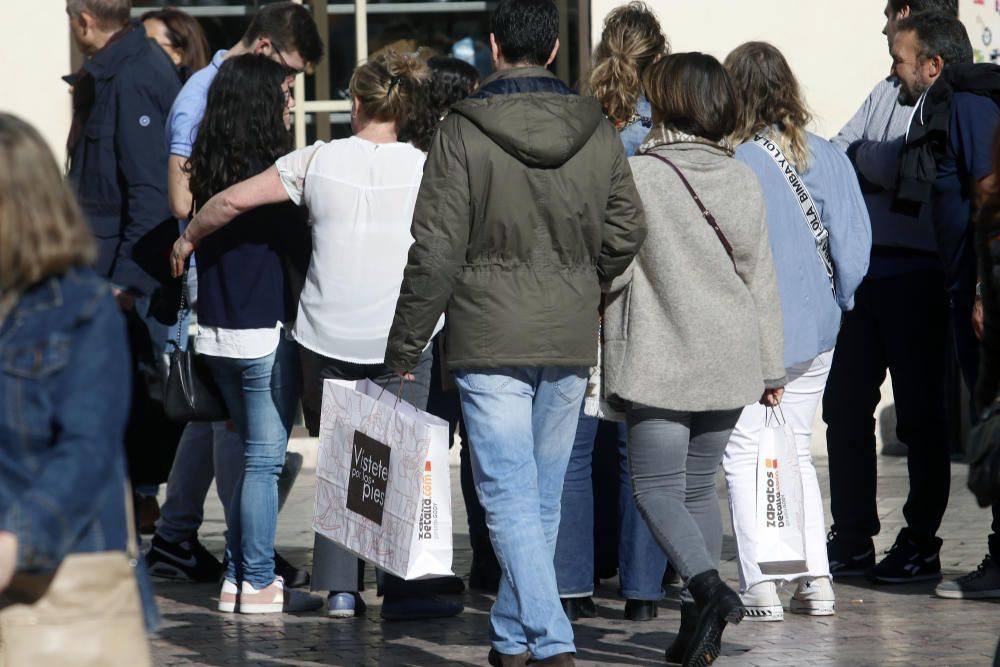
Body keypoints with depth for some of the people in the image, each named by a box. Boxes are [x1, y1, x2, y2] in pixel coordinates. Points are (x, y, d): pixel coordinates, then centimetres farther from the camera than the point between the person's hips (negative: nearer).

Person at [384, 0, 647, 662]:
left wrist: (405, 348, -2)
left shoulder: (463, 132, -9)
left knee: (510, 495, -4)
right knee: (544, 496, 14)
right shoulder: (597, 130, 3)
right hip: (571, 342, 4)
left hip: (491, 340, -4)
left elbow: (436, 252, -10)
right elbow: (626, 232, 6)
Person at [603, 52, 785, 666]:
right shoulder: (743, 180, 6)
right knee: (700, 487, 13)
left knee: (658, 489, -2)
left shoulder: (637, 174, -11)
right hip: (729, 361, 5)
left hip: (660, 360, -5)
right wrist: (772, 366, 15)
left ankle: (709, 587, -24)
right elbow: (761, 278, 10)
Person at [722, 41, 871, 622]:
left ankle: (761, 585, -2)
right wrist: (839, 303, 13)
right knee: (798, 451, 17)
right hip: (816, 333, 5)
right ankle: (817, 579, 11)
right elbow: (854, 246, -2)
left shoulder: (734, 166, -16)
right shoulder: (830, 159, -1)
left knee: (745, 455, 4)